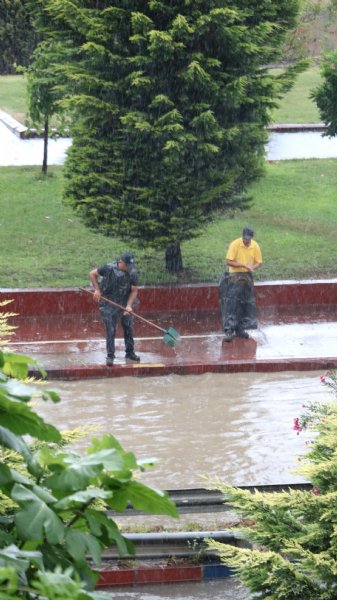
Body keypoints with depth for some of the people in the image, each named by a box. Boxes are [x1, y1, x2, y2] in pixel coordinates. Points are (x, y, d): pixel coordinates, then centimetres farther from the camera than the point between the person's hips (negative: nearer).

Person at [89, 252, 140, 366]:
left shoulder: (132, 273, -11)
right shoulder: (109, 268, -19)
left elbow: (134, 291, -4)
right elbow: (92, 274, -6)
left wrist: (129, 305, -17)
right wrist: (97, 290, -13)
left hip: (125, 303, 3)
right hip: (109, 304, -3)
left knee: (129, 328, 9)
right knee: (110, 330, -2)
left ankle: (130, 352, 25)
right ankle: (110, 356, 6)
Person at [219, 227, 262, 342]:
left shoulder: (255, 246, -3)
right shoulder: (235, 245, -16)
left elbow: (259, 262, 4)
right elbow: (228, 262, -18)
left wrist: (252, 267, -18)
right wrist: (243, 265, -26)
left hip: (247, 276, 5)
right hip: (235, 276, -5)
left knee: (246, 304, 9)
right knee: (231, 303, -14)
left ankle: (240, 329, 21)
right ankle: (229, 331, -16)